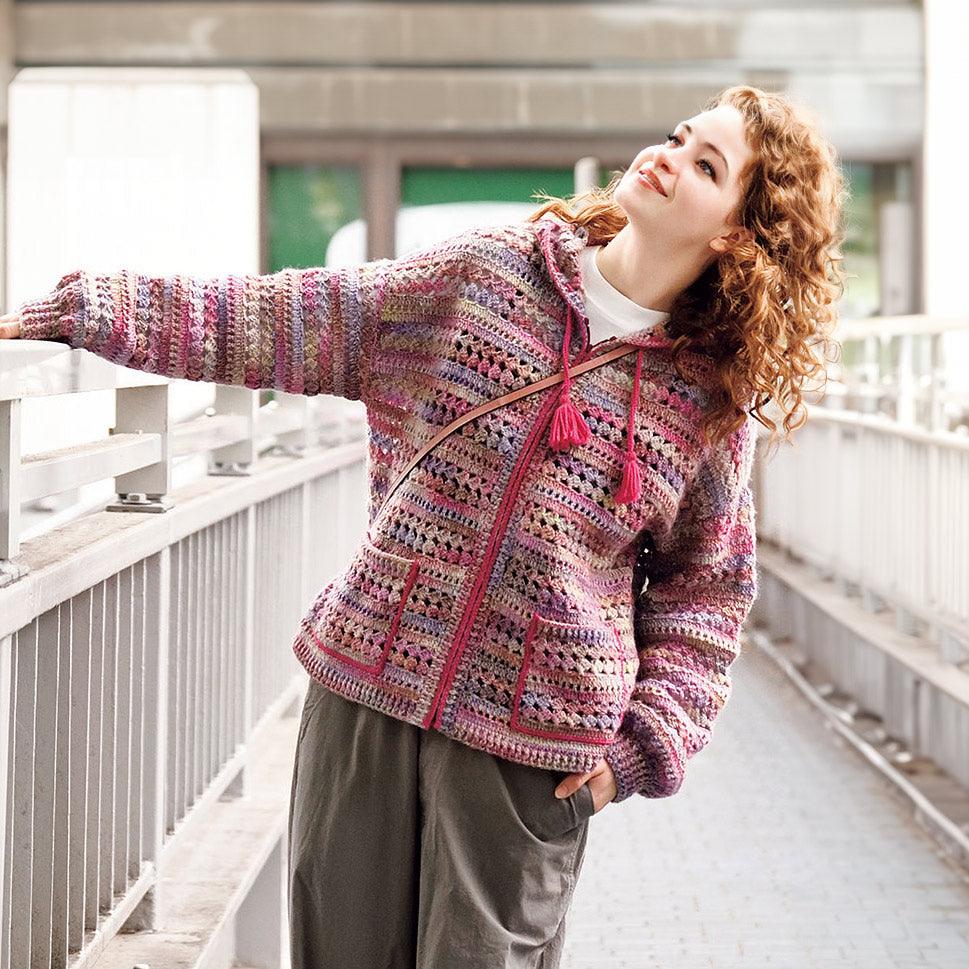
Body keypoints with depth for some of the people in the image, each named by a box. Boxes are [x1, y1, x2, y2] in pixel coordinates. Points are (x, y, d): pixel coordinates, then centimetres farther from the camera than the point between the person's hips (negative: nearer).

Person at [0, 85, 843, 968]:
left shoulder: (709, 398, 0)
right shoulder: (490, 272, 2)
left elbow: (707, 589, 9)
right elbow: (278, 325, 6)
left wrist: (649, 739, -4)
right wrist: (85, 308, 3)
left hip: (530, 749, -2)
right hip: (365, 693, 2)